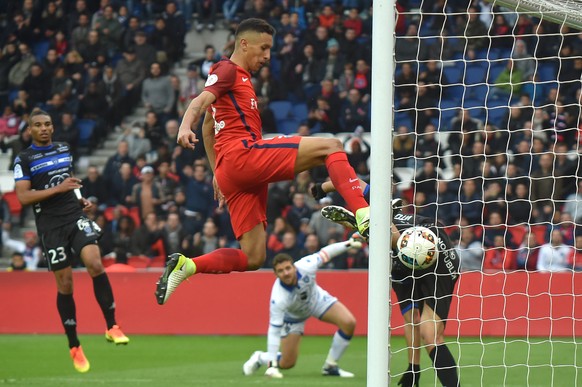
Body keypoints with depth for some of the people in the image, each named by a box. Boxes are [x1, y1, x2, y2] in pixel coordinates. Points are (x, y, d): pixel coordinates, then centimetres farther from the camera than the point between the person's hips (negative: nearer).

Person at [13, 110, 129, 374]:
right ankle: (74, 347, 14)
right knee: (64, 284, 1)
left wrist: (80, 199, 11)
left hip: (75, 216, 3)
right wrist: (58, 188, -18)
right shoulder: (24, 159, -1)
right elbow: (23, 196, -11)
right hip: (50, 225, -3)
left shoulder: (64, 149, 14)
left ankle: (112, 327, -13)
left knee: (95, 264, -22)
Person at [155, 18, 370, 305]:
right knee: (331, 147, -15)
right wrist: (185, 127, -36)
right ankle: (363, 215, -34)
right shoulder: (228, 70, 3)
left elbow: (208, 128, 40)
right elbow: (201, 101, -17)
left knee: (253, 258, 4)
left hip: (228, 171, 10)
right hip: (244, 154, -10)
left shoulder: (238, 78, 31)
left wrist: (217, 173, 38)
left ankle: (185, 266, -1)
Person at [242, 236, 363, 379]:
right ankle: (260, 358, 31)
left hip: (317, 299, 3)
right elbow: (274, 330, -37)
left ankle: (330, 367, -2)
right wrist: (272, 364, -40)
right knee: (287, 363, -4)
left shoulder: (306, 266, -36)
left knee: (349, 323, -19)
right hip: (294, 316, -3)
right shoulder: (278, 298, -41)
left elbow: (324, 253, -15)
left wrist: (350, 243, -12)